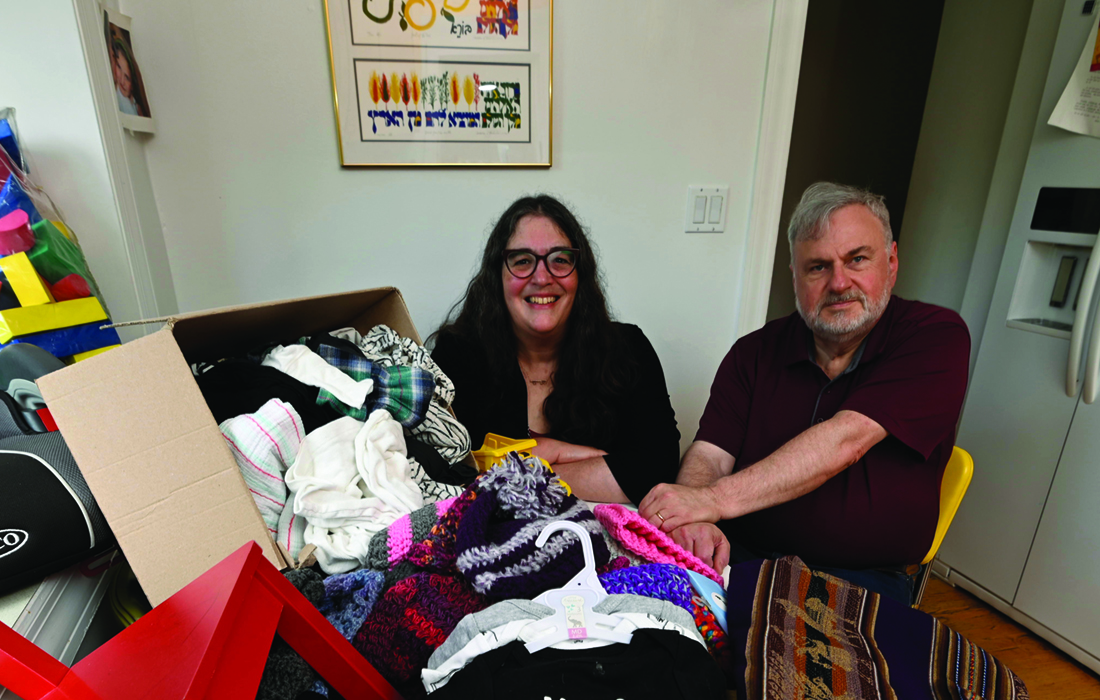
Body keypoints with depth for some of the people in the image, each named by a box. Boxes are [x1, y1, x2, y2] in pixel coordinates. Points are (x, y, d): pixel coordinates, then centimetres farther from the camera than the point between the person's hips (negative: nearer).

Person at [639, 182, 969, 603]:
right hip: (739, 556, 2)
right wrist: (693, 520, -29)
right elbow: (708, 454, -6)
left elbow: (845, 442, -21)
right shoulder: (755, 352, 4)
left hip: (860, 579, -1)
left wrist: (712, 500, -30)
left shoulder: (936, 336, -6)